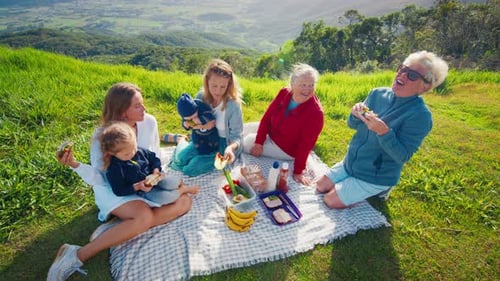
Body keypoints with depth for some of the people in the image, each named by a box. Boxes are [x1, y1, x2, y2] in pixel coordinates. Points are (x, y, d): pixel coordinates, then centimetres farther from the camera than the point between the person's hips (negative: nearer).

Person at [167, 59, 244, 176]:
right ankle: (182, 142, 22)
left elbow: (236, 136, -19)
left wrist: (231, 147, -42)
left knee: (192, 168, -21)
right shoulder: (200, 97, -11)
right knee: (179, 161, -12)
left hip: (224, 143, -4)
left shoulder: (233, 105, -23)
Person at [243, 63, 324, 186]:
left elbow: (305, 145, -27)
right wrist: (259, 142, -15)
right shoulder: (284, 93, -17)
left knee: (245, 143, -5)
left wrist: (298, 171, -23)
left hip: (286, 148, -5)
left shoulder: (316, 113, -31)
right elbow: (267, 117, -12)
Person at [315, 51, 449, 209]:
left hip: (375, 177, -6)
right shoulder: (378, 94, -5)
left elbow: (402, 156, -24)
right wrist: (356, 115, -21)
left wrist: (383, 132, -39)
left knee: (330, 201, -4)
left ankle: (378, 190, 14)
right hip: (350, 164, 6)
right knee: (320, 187, 12)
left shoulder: (420, 115, -21)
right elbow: (352, 125, 2)